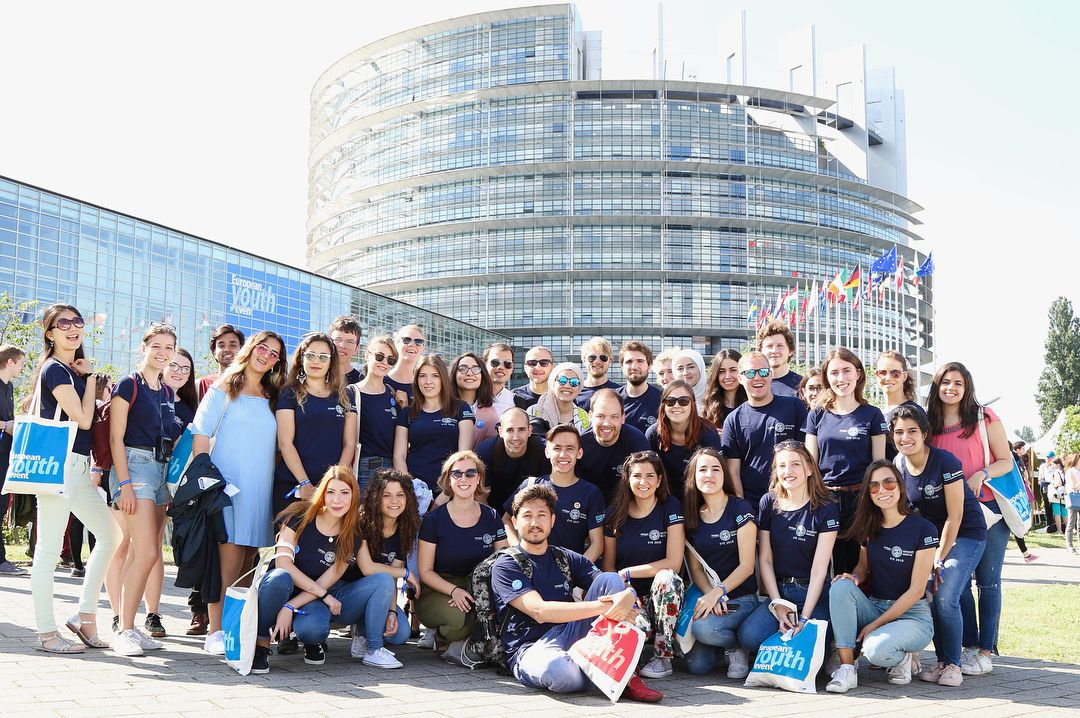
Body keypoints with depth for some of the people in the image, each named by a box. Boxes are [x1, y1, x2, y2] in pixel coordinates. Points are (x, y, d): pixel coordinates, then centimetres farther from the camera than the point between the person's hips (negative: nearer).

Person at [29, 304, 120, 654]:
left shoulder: (75, 370, 17)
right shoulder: (54, 369, -9)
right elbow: (82, 419, -14)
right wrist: (90, 379, -3)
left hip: (79, 467, 9)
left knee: (110, 534, 10)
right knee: (49, 549, -3)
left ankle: (85, 615, 17)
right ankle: (47, 633, 4)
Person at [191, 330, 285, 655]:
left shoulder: (273, 397, 18)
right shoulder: (224, 388, 5)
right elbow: (200, 433, -1)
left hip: (261, 488, 5)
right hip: (228, 484, -5)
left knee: (248, 558, 5)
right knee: (230, 556, -11)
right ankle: (215, 632, -8)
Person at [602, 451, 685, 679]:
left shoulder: (670, 507, -5)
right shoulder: (616, 513, 3)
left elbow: (673, 563, -14)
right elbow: (608, 565, 7)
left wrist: (627, 573, -14)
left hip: (661, 593, 0)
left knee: (667, 577, -35)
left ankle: (663, 656, -18)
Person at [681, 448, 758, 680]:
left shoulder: (740, 509, -7)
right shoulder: (691, 514, 6)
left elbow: (746, 566, -10)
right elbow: (695, 568, 5)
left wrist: (718, 592, -21)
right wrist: (711, 595, -14)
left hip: (741, 597, -4)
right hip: (707, 595, 4)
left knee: (704, 628, -33)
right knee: (696, 665, -14)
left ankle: (736, 646, 1)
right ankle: (728, 645, 19)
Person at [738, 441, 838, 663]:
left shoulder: (826, 509, -6)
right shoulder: (768, 503, 4)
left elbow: (819, 568, -10)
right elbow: (765, 560, 3)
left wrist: (804, 618, -17)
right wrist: (778, 606, -9)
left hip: (814, 594, -2)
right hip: (778, 591, 3)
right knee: (749, 636, -24)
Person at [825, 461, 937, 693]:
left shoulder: (923, 529, -12)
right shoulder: (869, 526, 4)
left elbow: (916, 591, -13)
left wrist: (875, 624, -15)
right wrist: (854, 577, -11)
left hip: (912, 615, -5)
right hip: (874, 606, 5)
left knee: (876, 649, -34)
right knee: (841, 587, -25)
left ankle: (904, 657, 3)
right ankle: (846, 668, -23)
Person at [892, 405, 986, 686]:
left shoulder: (946, 463, -23)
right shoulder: (898, 464, -5)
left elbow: (954, 517, -19)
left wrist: (939, 560, -15)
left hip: (966, 534, -5)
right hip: (931, 533, 5)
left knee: (945, 597, -18)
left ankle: (953, 664, -3)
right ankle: (941, 660, 7)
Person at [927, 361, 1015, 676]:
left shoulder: (984, 418, -3)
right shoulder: (930, 425, 8)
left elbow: (1006, 461, -4)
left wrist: (981, 475, -21)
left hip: (988, 508, -4)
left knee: (988, 581, 1)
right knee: (957, 581, 3)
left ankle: (985, 651, 7)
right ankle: (969, 647, 13)